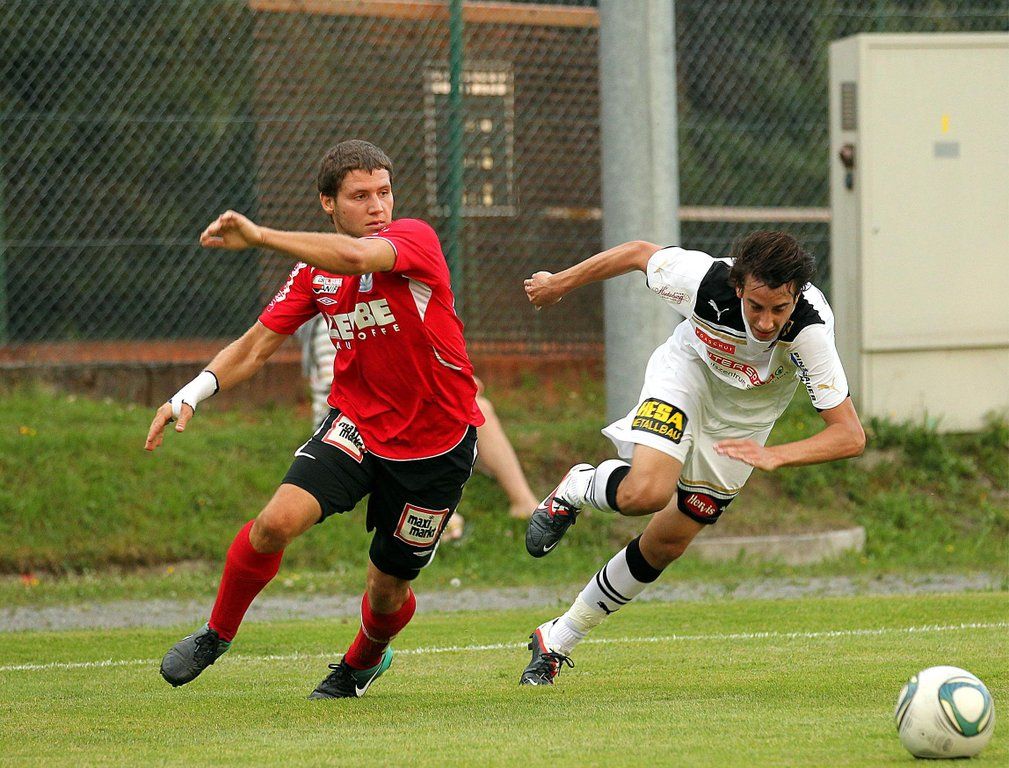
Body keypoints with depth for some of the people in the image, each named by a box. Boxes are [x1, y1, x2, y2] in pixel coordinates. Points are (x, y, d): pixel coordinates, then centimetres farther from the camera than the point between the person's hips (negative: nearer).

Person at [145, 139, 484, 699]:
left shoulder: (414, 239, -17)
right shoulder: (313, 271, -1)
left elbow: (356, 256, -39)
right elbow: (256, 346, 4)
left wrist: (259, 236, -41)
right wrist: (191, 394, -12)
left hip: (437, 440, -3)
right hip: (356, 424, 3)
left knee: (388, 589, 7)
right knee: (277, 521, -21)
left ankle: (364, 661, 44)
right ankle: (216, 635, 3)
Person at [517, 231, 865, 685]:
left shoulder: (810, 331, -38)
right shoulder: (706, 281, -36)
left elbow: (850, 435, -37)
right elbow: (637, 253, -14)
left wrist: (774, 456, -52)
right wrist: (558, 284, -1)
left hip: (744, 415, 1)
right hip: (691, 370, -1)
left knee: (666, 544, 4)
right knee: (646, 492, -30)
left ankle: (558, 642, 21)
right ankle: (577, 488, 6)